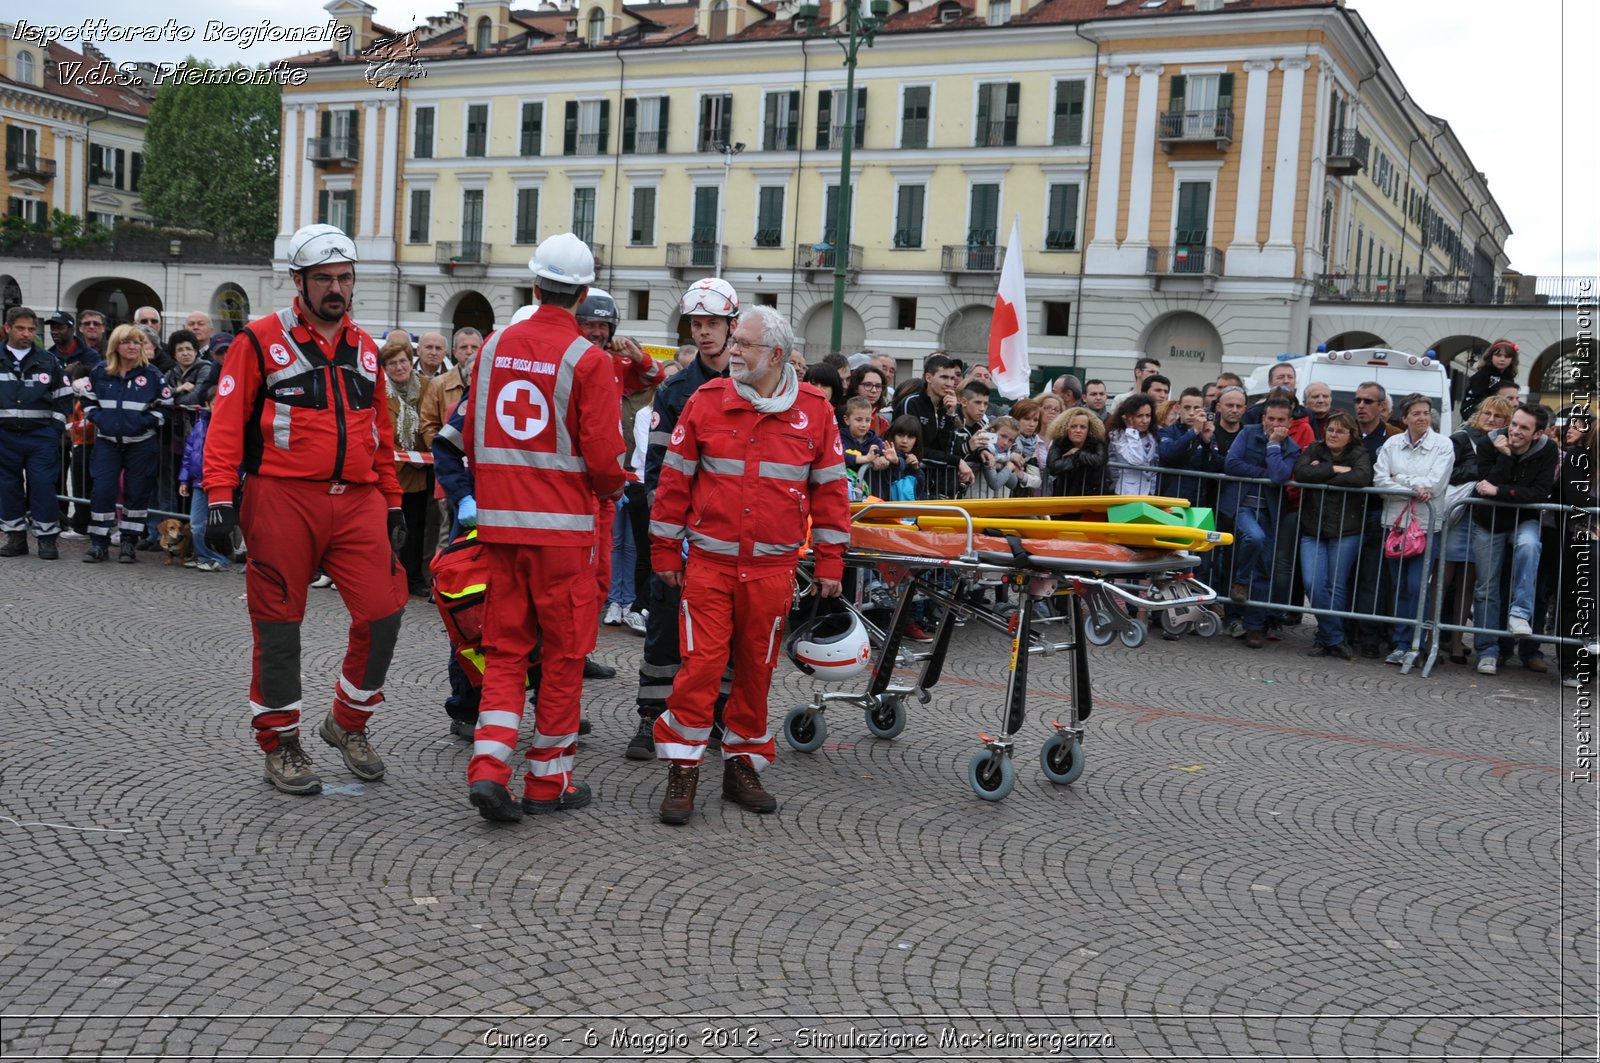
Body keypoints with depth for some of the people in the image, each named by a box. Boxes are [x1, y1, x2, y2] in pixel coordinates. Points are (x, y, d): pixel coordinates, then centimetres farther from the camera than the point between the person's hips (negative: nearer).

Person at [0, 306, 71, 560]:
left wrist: (56, 427, 1)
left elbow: (63, 397, 11)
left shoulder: (49, 361, 7)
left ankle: (47, 538, 3)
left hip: (41, 435, -1)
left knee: (43, 486, -4)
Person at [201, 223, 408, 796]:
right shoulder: (260, 340, 1)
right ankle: (280, 745, 18)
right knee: (279, 624, 3)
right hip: (283, 500, -4)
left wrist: (392, 502, 18)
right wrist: (220, 496, -12)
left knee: (383, 612, -3)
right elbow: (227, 422, -3)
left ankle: (349, 722, 19)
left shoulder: (364, 349, 17)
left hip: (357, 501, 4)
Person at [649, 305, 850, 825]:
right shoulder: (707, 401, 0)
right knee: (700, 664, -5)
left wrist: (829, 561, 6)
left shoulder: (814, 411, 2)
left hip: (773, 567, 1)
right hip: (709, 562, -1)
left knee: (757, 668, 9)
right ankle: (683, 771, 5)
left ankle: (743, 765, 24)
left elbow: (829, 487, 7)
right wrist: (665, 549, 4)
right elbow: (675, 478, 4)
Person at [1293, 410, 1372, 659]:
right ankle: (1336, 640, 1)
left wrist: (1321, 476, -13)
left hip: (1346, 531, -1)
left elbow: (1362, 477, -18)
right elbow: (1301, 473, -9)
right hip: (1312, 530, 2)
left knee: (1337, 587, 0)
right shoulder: (1313, 450, 11)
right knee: (1314, 584, -11)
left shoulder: (1359, 455, 5)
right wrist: (1335, 469, -12)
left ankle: (1325, 639, 12)